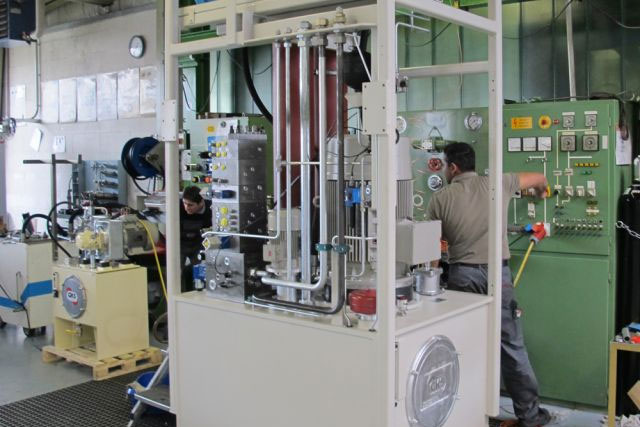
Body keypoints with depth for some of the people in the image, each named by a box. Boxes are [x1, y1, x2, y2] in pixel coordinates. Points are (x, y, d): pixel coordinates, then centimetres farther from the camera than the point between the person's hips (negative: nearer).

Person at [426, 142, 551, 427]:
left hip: (461, 275, -1)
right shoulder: (497, 184, 5)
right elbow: (538, 178, 21)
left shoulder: (440, 199, 0)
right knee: (511, 346, 8)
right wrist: (541, 192, 43)